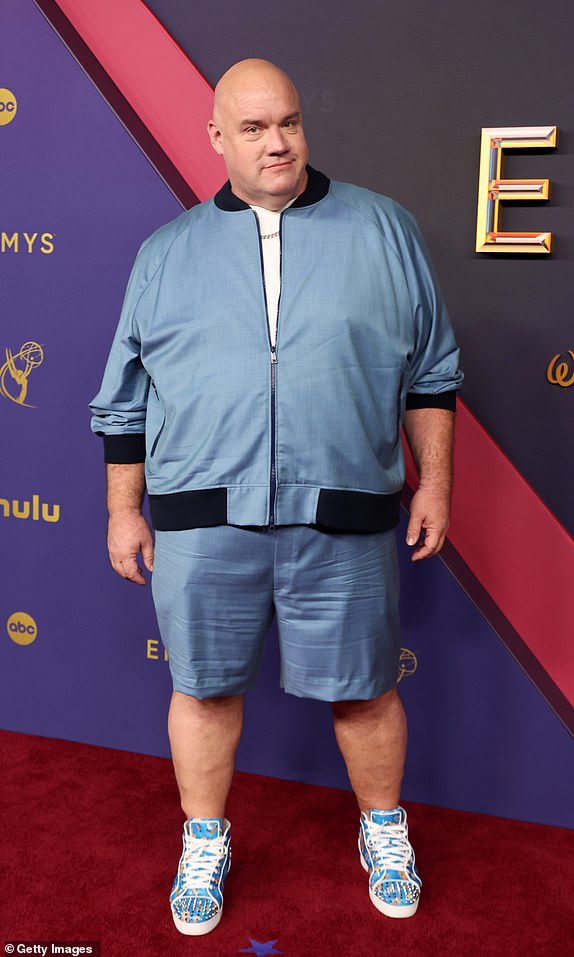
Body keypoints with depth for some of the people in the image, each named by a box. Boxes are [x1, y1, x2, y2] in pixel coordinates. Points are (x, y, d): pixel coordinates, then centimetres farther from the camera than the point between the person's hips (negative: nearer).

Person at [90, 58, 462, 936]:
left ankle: (384, 830, 38)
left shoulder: (382, 228, 7)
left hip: (343, 521, 0)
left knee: (363, 689, 11)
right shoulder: (167, 252, 9)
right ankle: (205, 844, 36)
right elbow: (126, 395, 12)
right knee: (205, 687, 12)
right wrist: (123, 510, 11)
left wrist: (435, 482, 5)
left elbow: (431, 372, 9)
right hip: (201, 521, 1)